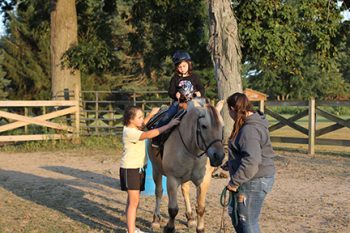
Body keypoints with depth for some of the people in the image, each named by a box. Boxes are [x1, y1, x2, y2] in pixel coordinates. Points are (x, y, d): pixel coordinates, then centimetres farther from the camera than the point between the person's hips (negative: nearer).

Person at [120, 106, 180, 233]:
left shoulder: (134, 129, 10)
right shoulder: (129, 132, -20)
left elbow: (141, 126, 36)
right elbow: (148, 134, -35)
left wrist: (151, 115, 23)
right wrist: (168, 125, -35)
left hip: (139, 168, 10)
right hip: (130, 170, -10)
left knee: (133, 200, 15)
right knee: (134, 201, -10)